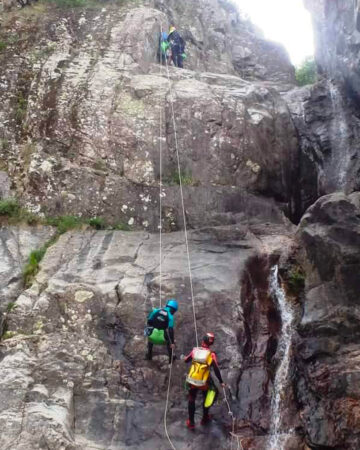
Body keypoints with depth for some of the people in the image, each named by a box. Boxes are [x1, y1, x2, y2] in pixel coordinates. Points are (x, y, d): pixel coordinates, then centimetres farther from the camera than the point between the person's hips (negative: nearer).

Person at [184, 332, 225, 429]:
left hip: (192, 381, 2)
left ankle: (191, 422, 28)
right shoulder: (211, 355, -15)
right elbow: (216, 370, -15)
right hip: (204, 383, -2)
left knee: (191, 400, 22)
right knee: (207, 398, 26)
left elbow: (186, 360, 7)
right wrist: (221, 382, -4)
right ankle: (205, 419, 39)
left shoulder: (195, 350, -8)